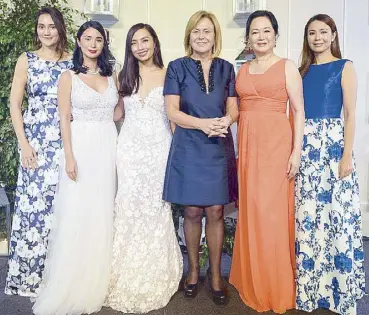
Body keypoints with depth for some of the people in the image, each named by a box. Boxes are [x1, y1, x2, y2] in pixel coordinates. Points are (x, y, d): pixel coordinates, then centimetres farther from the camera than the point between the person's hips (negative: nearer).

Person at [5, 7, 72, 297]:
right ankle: (30, 274, 14)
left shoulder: (72, 62, 8)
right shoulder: (26, 60, 6)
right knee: (33, 202, -2)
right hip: (35, 142, -1)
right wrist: (23, 144, -7)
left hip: (66, 142, 1)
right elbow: (15, 104, 2)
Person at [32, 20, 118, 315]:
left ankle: (96, 283, 22)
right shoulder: (69, 77, 2)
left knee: (102, 214, 7)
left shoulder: (111, 76, 12)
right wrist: (69, 156, -13)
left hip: (108, 148, 4)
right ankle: (71, 285, 14)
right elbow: (65, 119, -4)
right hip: (81, 148, -3)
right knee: (76, 213, -2)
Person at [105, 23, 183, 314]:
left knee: (157, 209, 2)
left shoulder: (167, 74, 1)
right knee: (130, 209, 3)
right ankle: (131, 280, 18)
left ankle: (155, 278, 20)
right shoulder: (125, 76, 10)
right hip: (131, 148, 3)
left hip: (159, 148, -2)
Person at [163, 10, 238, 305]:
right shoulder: (177, 67, 3)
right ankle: (193, 270, 24)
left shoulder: (226, 68, 10)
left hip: (219, 147, 2)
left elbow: (233, 108, 9)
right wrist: (203, 123, -20)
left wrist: (225, 120, -14)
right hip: (188, 147, -1)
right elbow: (172, 111, -4)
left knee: (215, 211, 3)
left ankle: (215, 274, 18)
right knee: (192, 211, 5)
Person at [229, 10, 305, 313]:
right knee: (250, 212, 7)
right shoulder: (242, 70, 15)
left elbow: (298, 111, -3)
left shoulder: (287, 66, 3)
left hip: (276, 143, -4)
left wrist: (297, 151, -11)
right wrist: (239, 148, 6)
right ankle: (253, 284, 24)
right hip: (247, 144, 4)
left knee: (273, 211, -3)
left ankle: (277, 289, 15)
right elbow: (239, 109, 13)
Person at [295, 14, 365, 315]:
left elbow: (350, 114, -4)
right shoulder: (303, 70, 13)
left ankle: (337, 287, 17)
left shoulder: (344, 67, 1)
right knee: (306, 215, 7)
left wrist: (347, 155, -12)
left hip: (332, 144, -4)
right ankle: (309, 285, 22)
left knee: (335, 213, 0)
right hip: (304, 147, 4)